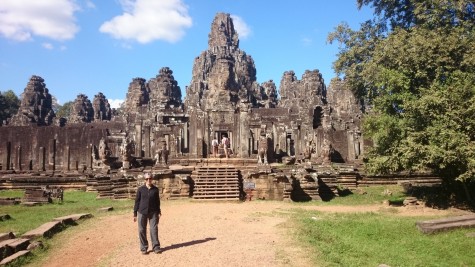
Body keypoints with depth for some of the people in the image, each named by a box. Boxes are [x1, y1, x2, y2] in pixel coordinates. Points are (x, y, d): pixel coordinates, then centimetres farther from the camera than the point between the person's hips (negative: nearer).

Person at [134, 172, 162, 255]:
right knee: (142, 230, 4)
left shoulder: (155, 189, 4)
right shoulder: (140, 189, 0)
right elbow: (137, 201, 3)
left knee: (154, 229, -1)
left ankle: (156, 247, 8)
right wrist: (135, 214, 2)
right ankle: (144, 248, 15)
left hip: (153, 212, 1)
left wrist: (158, 212, 12)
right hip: (142, 212, 0)